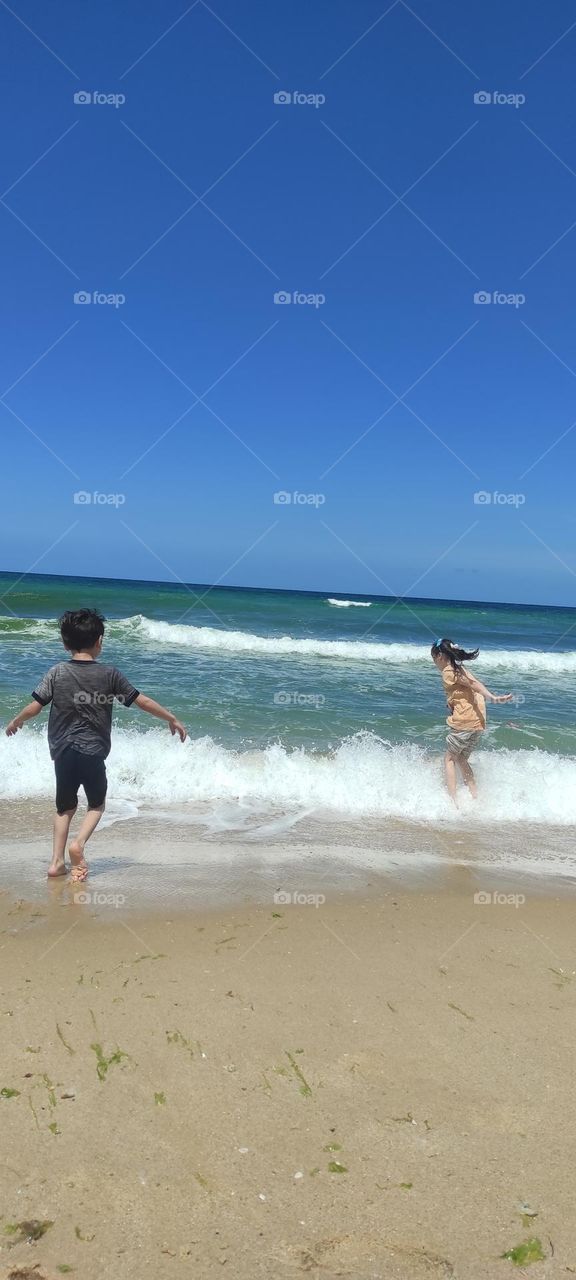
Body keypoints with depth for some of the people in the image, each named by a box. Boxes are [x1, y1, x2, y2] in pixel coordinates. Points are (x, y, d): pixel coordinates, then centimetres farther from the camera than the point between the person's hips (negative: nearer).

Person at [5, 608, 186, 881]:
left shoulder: (57, 672, -2)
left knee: (65, 806, 20)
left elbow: (34, 707, -2)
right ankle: (78, 843, -6)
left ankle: (57, 861, 13)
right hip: (93, 752, -2)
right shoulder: (109, 674, -4)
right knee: (97, 804, 18)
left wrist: (15, 722, 19)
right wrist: (172, 719, 11)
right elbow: (142, 701, -1)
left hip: (63, 751, 2)